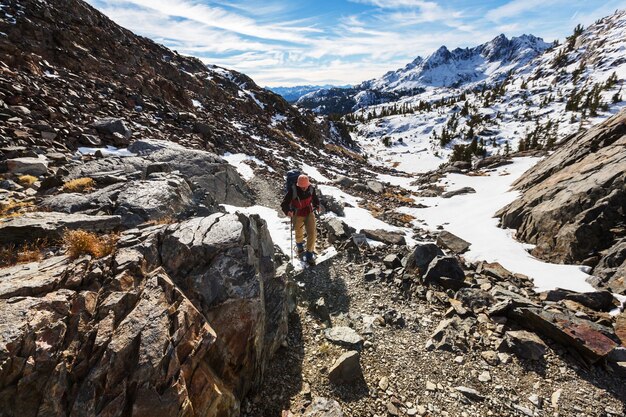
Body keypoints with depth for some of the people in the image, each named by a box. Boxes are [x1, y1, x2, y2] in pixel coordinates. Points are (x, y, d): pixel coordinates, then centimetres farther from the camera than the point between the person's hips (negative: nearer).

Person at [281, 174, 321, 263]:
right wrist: (287, 211, -40)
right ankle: (300, 247, 54)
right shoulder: (292, 191, -25)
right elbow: (284, 204, -22)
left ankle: (309, 255, 14)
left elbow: (315, 199, 8)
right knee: (299, 234, 18)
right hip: (297, 215, -2)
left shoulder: (311, 189, -14)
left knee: (312, 233, -7)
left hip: (309, 213, 2)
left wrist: (317, 206, -8)